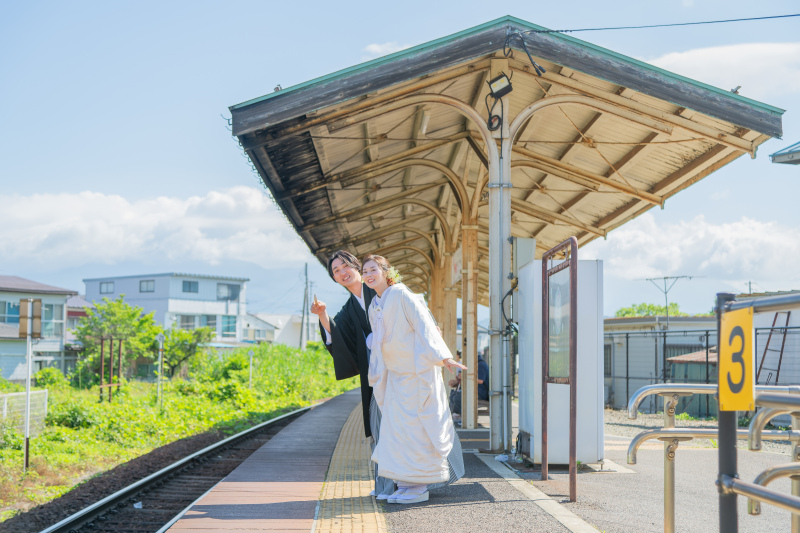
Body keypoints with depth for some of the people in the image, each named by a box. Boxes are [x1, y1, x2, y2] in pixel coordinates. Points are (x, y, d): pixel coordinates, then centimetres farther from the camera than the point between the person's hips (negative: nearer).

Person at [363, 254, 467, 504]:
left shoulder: (401, 295, -12)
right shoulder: (374, 306, 12)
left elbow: (425, 326, -17)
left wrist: (443, 356, -25)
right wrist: (376, 376, 23)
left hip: (417, 371, -8)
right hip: (395, 375, 8)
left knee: (415, 427, -6)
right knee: (396, 427, 6)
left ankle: (419, 487, 0)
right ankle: (407, 484, 14)